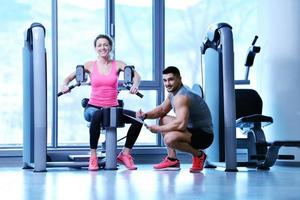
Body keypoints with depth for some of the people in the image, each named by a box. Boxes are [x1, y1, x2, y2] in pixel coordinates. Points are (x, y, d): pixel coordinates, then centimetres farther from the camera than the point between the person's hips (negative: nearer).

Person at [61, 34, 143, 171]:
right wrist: (65, 85, -16)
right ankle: (93, 156, -24)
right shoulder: (90, 65, 5)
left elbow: (136, 75, -7)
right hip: (94, 107, -2)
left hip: (113, 108, 2)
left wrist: (135, 85, -30)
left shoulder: (118, 65, 5)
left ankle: (125, 154, -2)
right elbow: (69, 77, 7)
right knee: (96, 116, -39)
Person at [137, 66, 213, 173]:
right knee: (163, 120, 21)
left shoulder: (181, 97, -23)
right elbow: (162, 109, 22)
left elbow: (181, 124, -34)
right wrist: (146, 115, 3)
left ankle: (198, 155, -7)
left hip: (204, 135, -10)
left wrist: (158, 129, -23)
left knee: (169, 138, -33)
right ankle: (172, 160, 15)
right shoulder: (173, 92, 9)